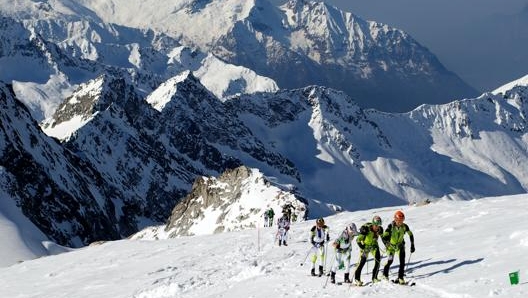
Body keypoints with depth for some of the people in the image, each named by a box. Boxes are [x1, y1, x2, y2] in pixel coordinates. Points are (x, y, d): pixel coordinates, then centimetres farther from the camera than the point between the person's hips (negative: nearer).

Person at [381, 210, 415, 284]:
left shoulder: (404, 226, -15)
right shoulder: (391, 226, -24)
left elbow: (410, 234, 1)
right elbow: (384, 237, -27)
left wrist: (412, 245, -3)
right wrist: (387, 245, -42)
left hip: (400, 245, 3)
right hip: (391, 245, -3)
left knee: (402, 261, -9)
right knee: (390, 261, -9)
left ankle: (400, 278, 0)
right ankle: (385, 275, 16)